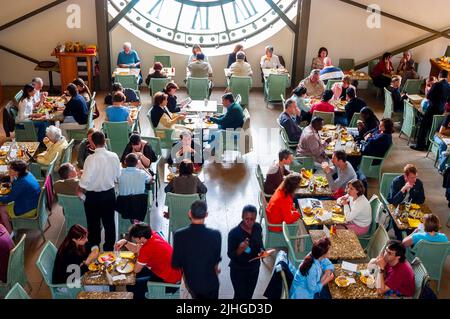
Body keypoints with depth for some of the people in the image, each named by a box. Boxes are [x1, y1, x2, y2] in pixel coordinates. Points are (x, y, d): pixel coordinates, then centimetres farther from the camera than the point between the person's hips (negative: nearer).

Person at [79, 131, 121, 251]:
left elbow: (85, 182, -24)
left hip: (93, 196, -4)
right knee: (109, 222, 18)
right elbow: (117, 176, 0)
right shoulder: (114, 156, -10)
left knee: (94, 224, 14)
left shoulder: (91, 158, -23)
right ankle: (109, 248, 31)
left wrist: (80, 191, -6)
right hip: (109, 194, 4)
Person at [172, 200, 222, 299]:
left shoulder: (179, 235, -20)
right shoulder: (215, 234, -21)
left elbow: (175, 264, -13)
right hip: (210, 282, -2)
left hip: (191, 282, 2)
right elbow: (216, 259, -6)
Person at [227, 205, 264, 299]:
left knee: (249, 295, 21)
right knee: (240, 296, 5)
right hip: (238, 270, -5)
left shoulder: (258, 227, -10)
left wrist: (262, 250, -14)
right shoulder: (234, 233, -26)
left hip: (254, 268, 5)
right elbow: (230, 255, -20)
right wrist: (240, 249, -39)